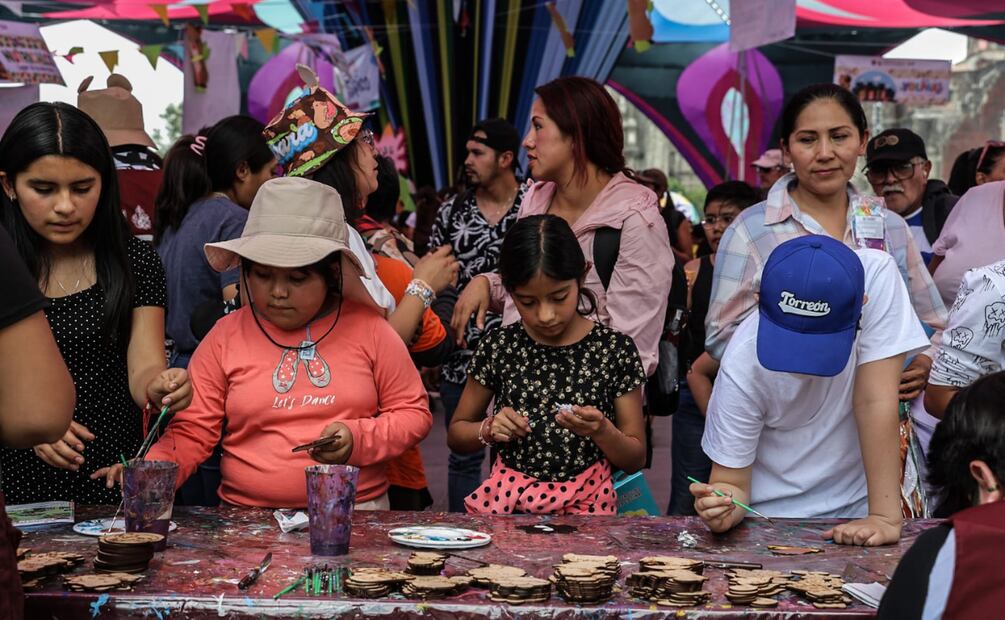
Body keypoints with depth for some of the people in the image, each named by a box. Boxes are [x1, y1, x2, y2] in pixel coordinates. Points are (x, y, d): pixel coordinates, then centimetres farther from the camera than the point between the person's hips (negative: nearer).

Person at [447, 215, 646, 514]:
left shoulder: (615, 350, -1)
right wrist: (488, 430, -4)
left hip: (584, 502, -1)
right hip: (508, 500, 1)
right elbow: (456, 434, 16)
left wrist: (602, 431, -13)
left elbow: (635, 460, 6)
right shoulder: (499, 346, 4)